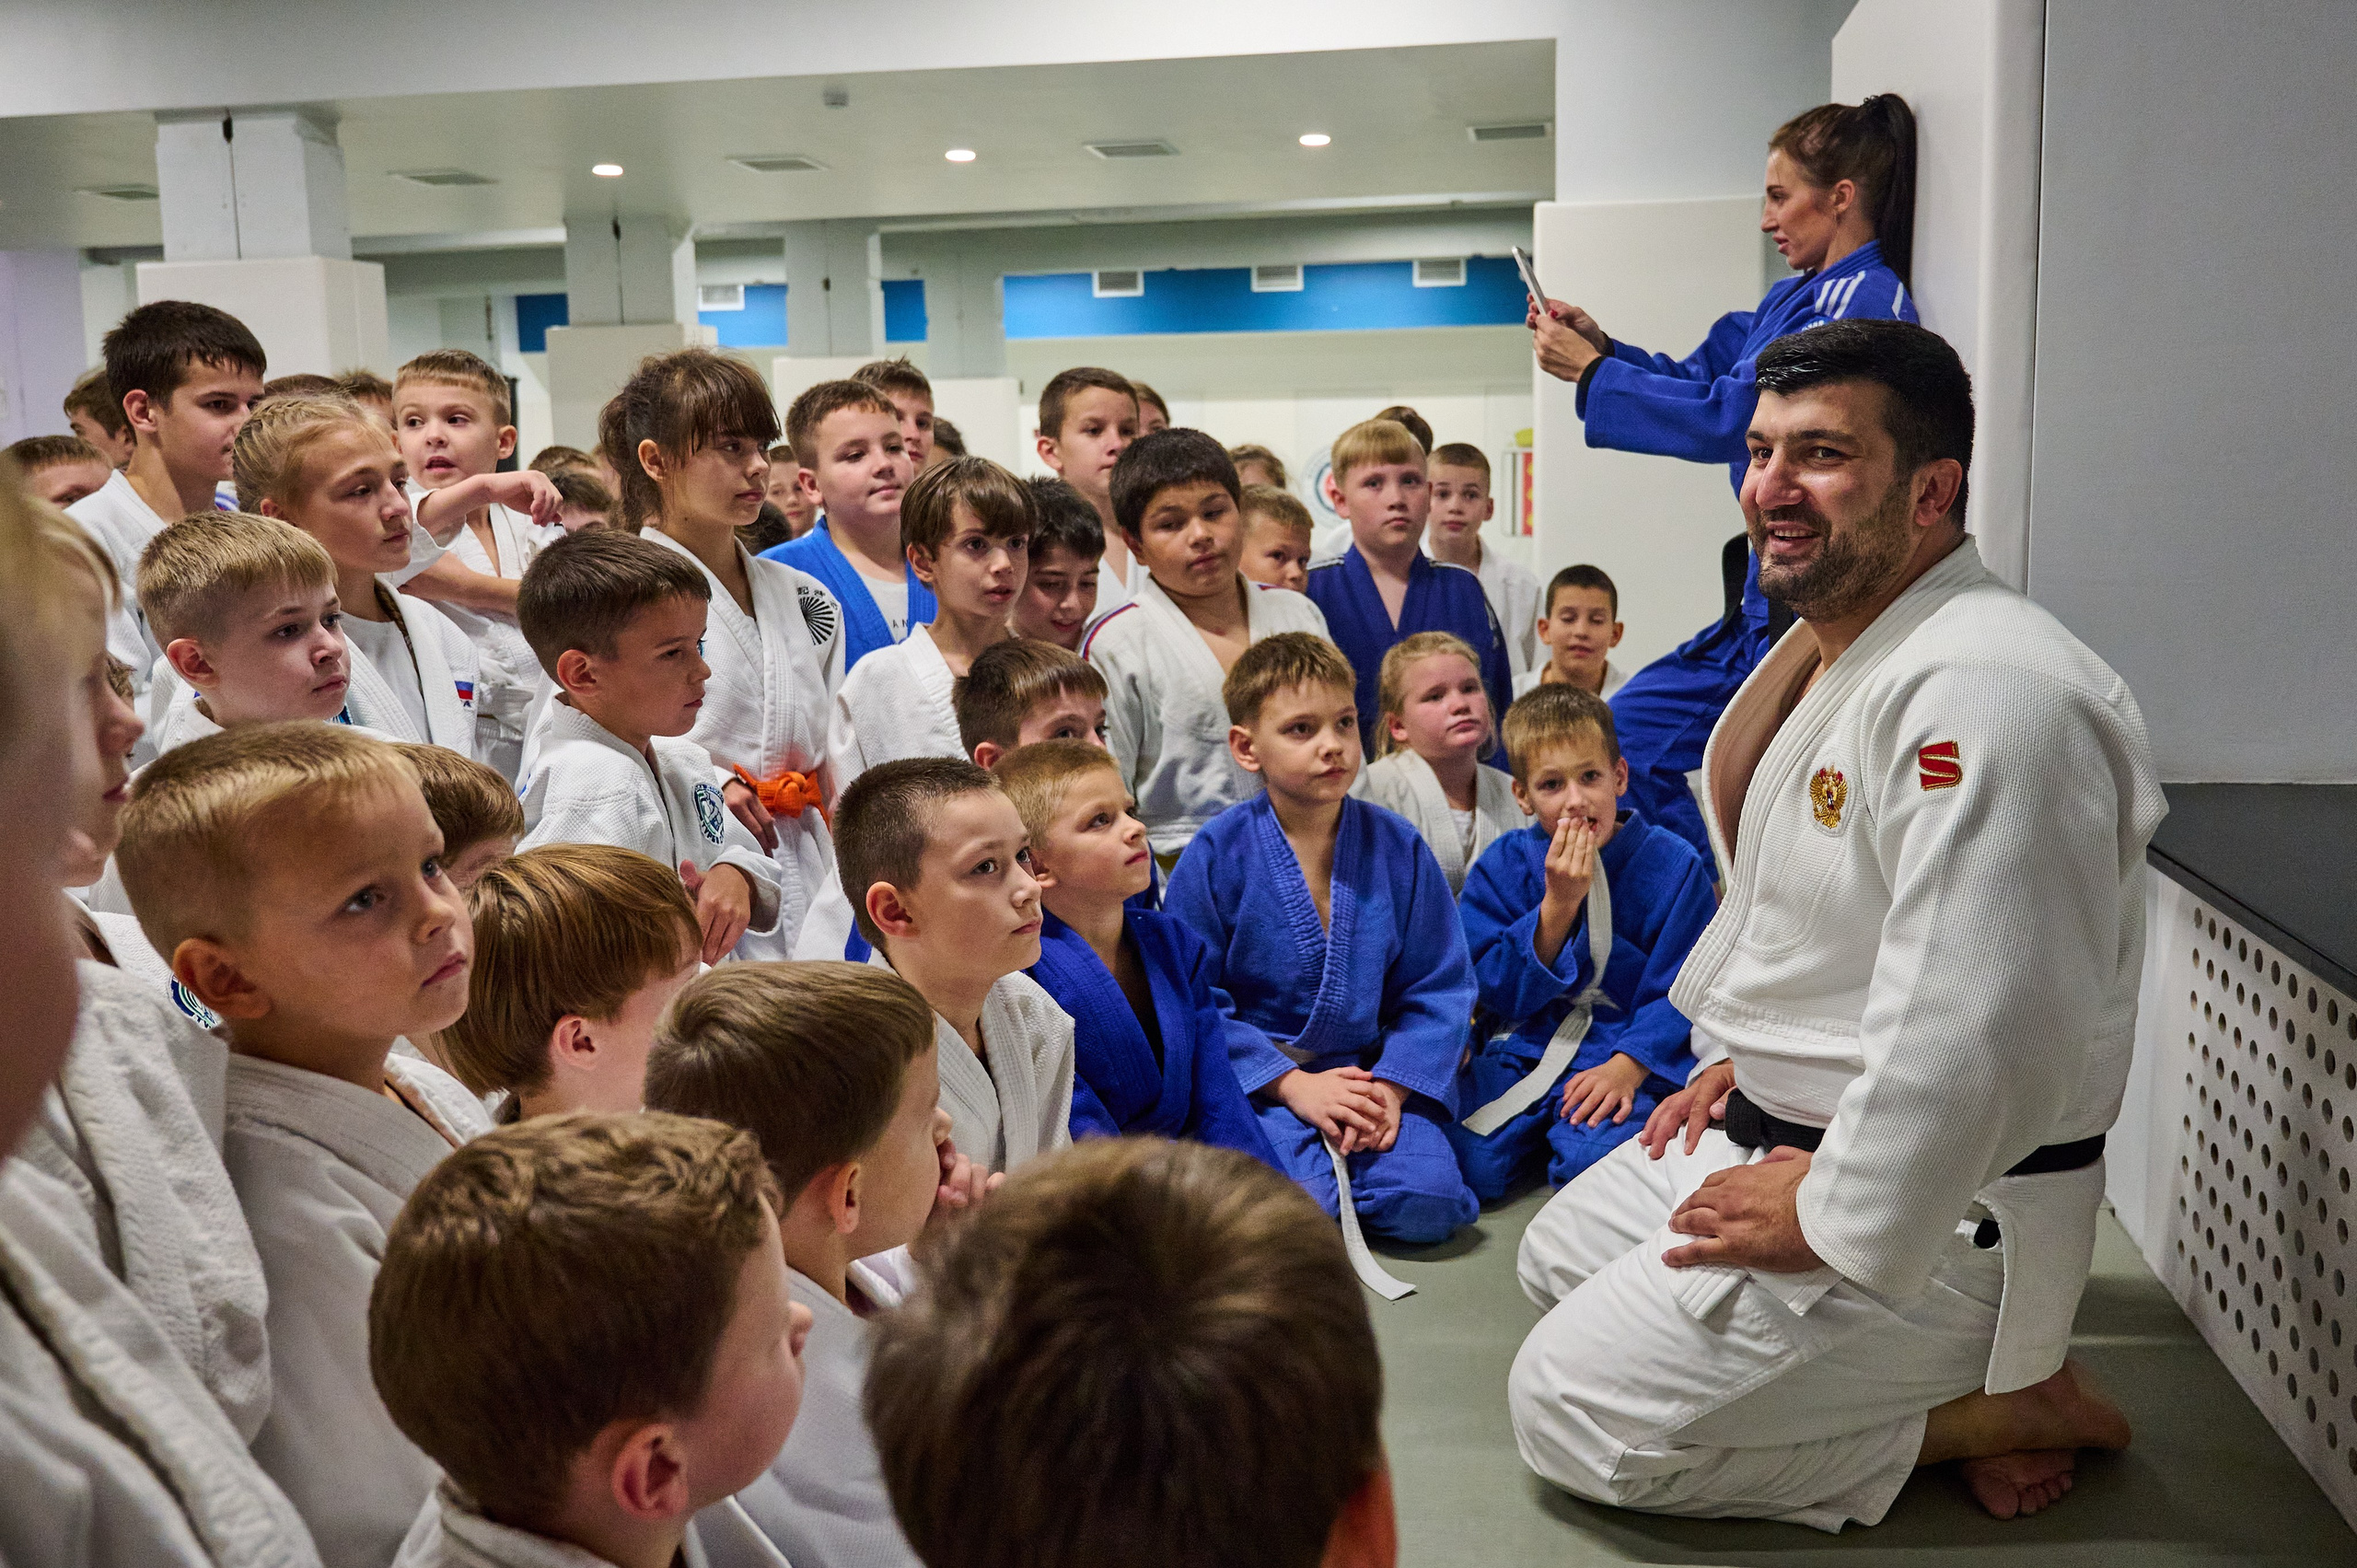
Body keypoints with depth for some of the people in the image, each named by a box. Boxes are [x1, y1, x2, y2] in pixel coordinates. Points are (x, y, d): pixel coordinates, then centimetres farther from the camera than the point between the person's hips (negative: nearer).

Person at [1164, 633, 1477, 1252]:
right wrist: (1293, 1085, -14)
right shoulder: (1219, 853, -7)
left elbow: (1439, 988, 5)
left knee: (1428, 1204, -21)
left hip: (1369, 1069, 3)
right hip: (1255, 1079, -3)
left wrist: (1392, 1085, -10)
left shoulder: (1397, 847, 2)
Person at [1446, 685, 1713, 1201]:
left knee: (1596, 1162, -31)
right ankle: (1539, 1133, 8)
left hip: (1632, 1057, -2)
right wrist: (1558, 903, -14)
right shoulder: (1503, 865, 3)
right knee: (1465, 1163, -21)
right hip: (1523, 1052, 2)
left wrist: (1626, 1067, -20)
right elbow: (1497, 991, -2)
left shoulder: (1673, 866, -2)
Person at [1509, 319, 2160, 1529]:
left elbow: (1976, 1037, -33)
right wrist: (1757, 1056, 12)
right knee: (1558, 1256, 21)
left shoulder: (1979, 692, -28)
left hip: (1937, 1202, -10)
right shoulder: (1835, 648, 7)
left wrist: (1832, 1220, -22)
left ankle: (2000, 1407, 1)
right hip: (1783, 1121, 11)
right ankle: (1938, 1380, 13)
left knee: (1570, 1409, -8)